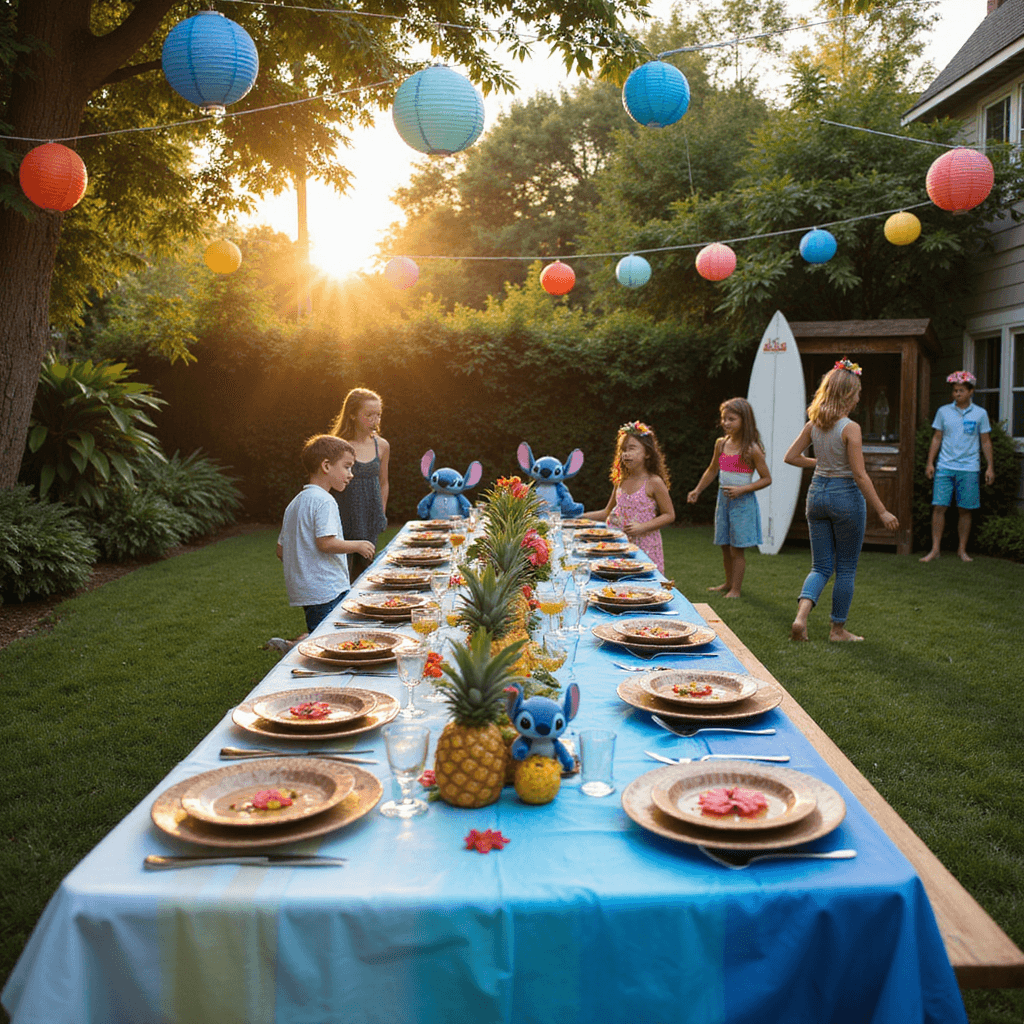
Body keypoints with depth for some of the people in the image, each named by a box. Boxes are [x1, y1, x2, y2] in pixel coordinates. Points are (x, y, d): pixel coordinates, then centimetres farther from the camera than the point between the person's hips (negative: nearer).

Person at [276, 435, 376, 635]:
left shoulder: (295, 503, 16)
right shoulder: (324, 501, -12)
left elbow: (281, 550, 17)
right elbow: (326, 543, -21)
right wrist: (358, 546, -8)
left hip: (302, 591, 9)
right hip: (326, 592, -9)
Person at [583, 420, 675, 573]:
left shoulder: (654, 482, -8)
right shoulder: (620, 482, 8)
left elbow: (669, 515, -6)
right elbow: (607, 513, 18)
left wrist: (642, 527, -17)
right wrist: (578, 516, 9)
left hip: (645, 545, -4)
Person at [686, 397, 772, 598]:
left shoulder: (752, 449, -13)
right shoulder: (721, 444, 4)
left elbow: (766, 479, -9)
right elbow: (712, 470, 21)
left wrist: (741, 489, -19)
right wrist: (697, 490, 19)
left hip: (742, 502, -6)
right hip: (723, 499, 6)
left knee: (736, 549, -2)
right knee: (725, 546, 14)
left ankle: (735, 589, 10)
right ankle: (728, 583, 31)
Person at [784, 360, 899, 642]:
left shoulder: (813, 424, 1)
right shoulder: (850, 428, -16)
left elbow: (791, 457, 8)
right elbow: (860, 475, -18)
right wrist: (882, 511, -13)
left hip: (817, 492, 6)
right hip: (846, 495, -5)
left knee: (820, 566, 12)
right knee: (846, 569, 10)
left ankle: (801, 616, -10)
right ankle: (838, 629, 19)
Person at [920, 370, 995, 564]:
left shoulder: (980, 414, 4)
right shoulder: (943, 411, 6)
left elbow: (985, 441, 7)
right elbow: (936, 438, 9)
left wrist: (990, 466, 3)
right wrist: (930, 462, 3)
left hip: (969, 469, 0)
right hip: (945, 467, 0)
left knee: (965, 510, 4)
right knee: (939, 507, -5)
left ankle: (962, 549, 16)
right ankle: (935, 549, 0)